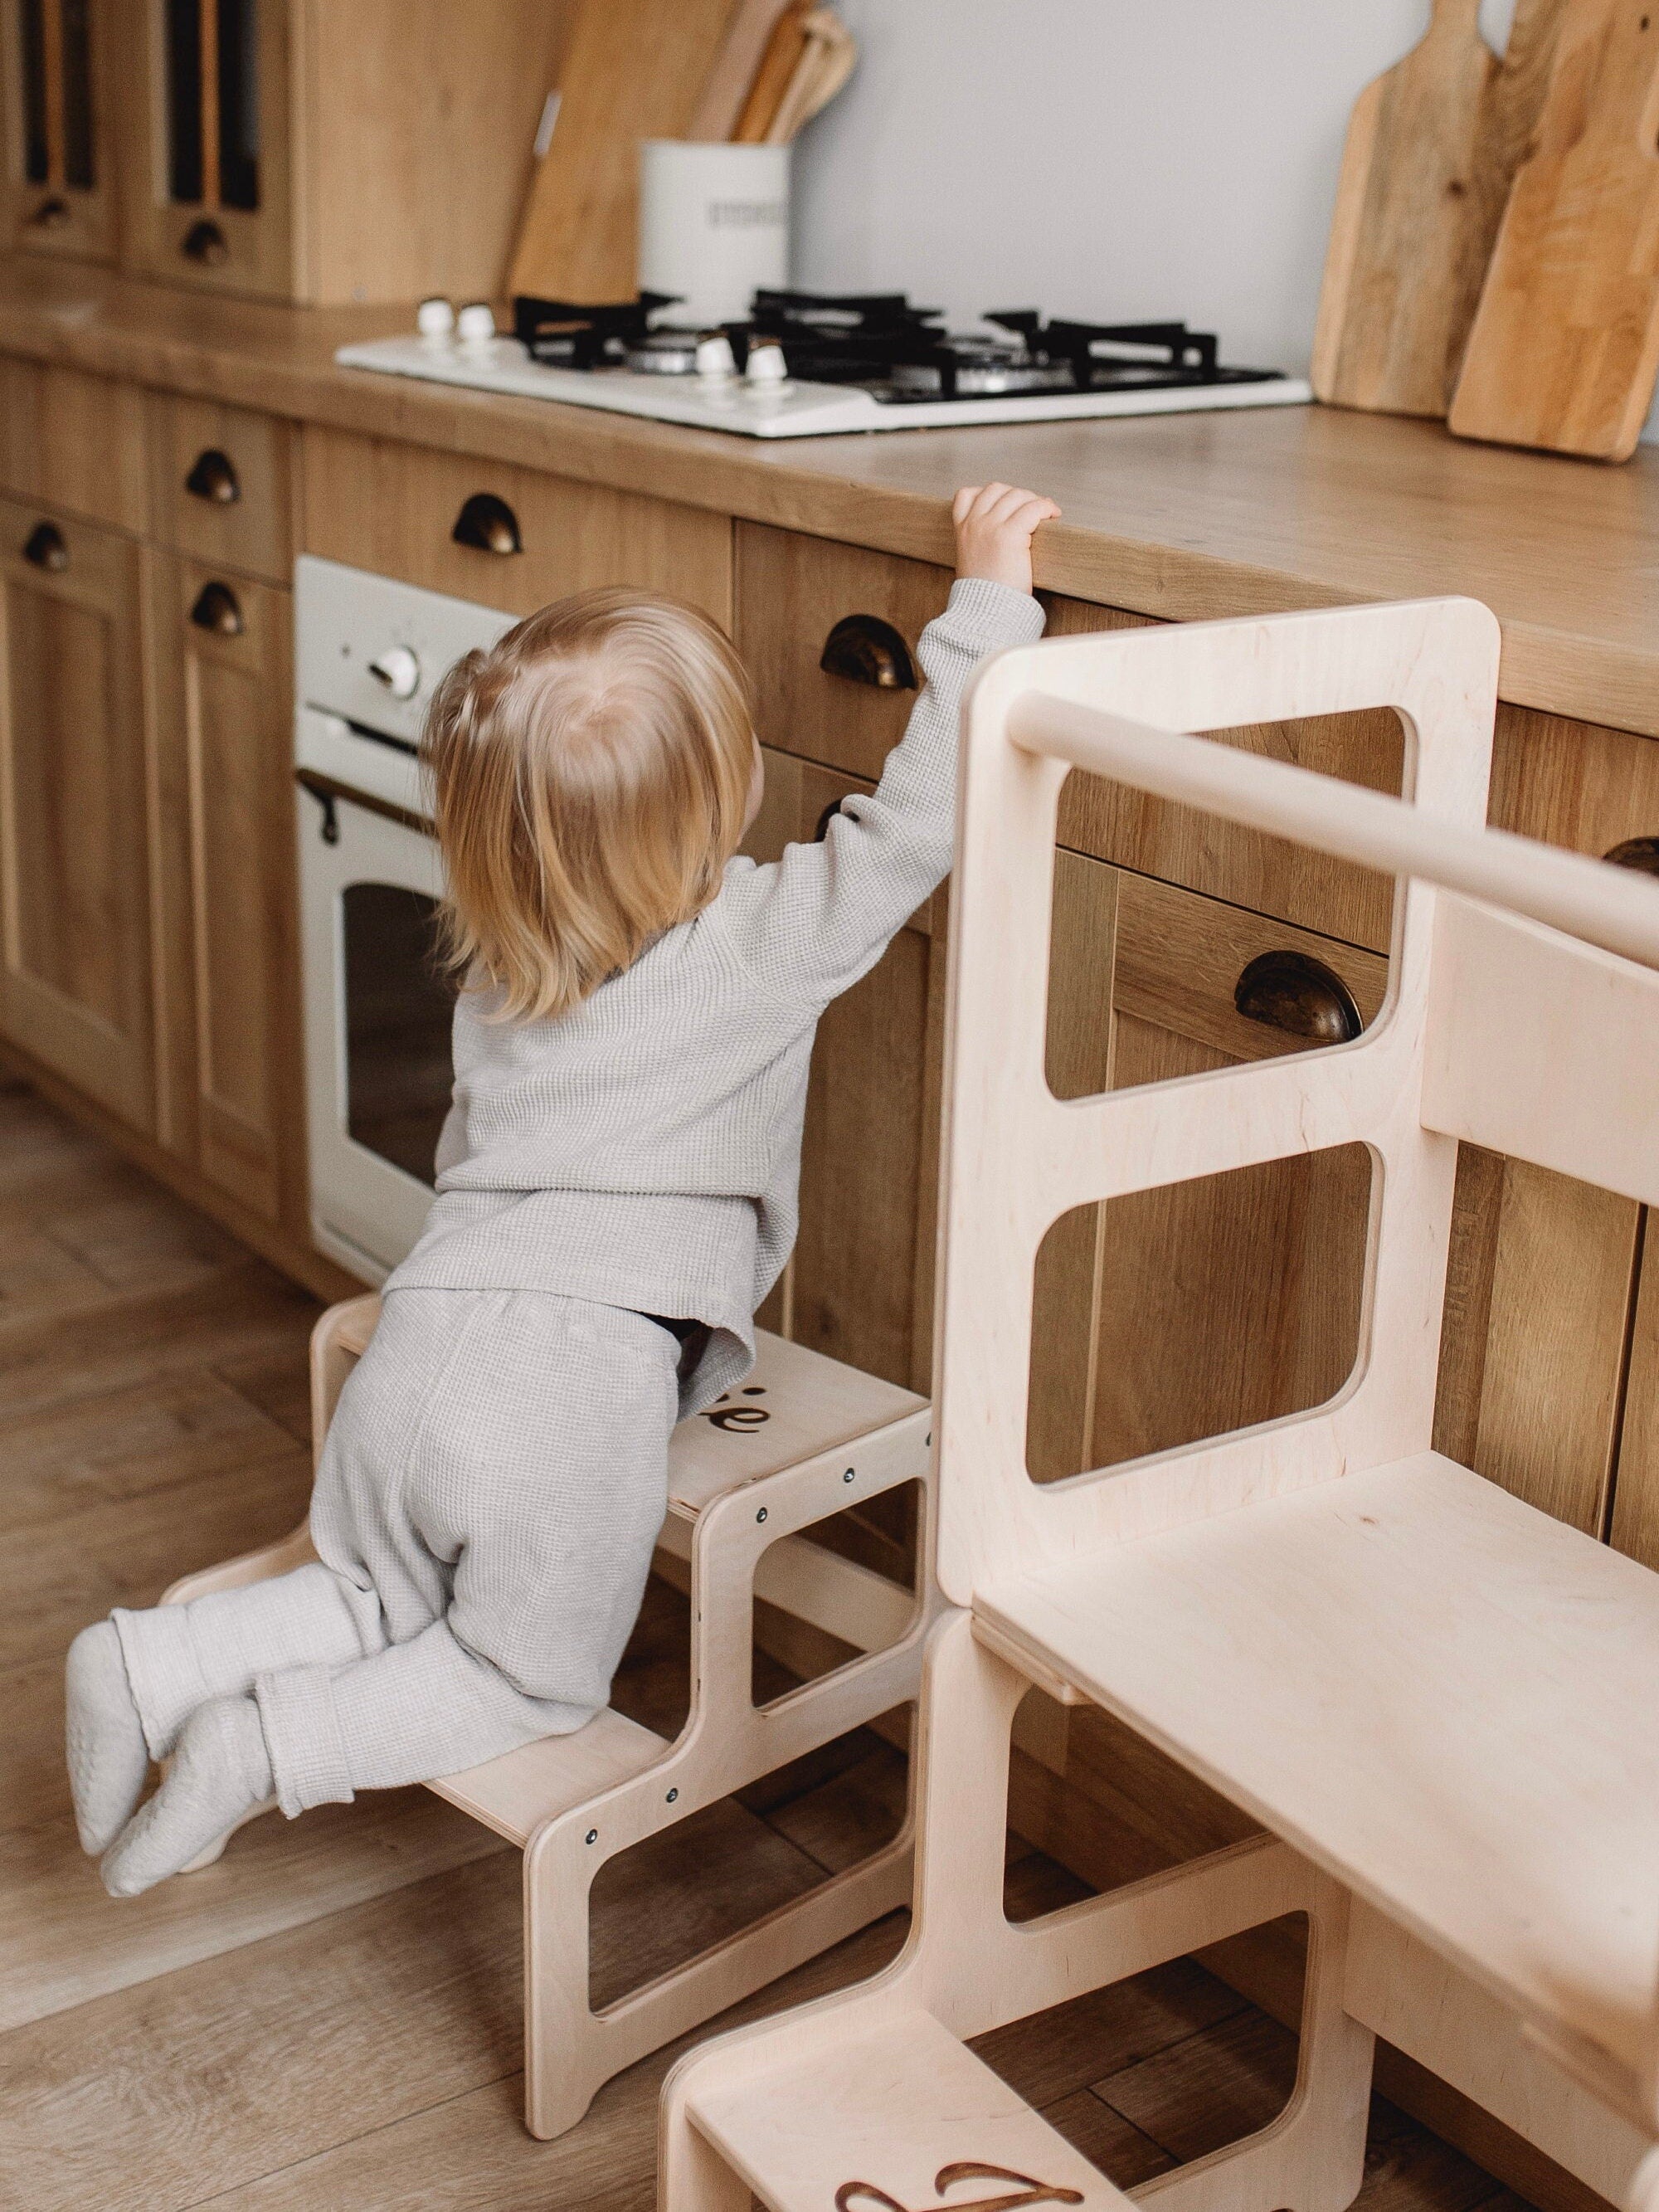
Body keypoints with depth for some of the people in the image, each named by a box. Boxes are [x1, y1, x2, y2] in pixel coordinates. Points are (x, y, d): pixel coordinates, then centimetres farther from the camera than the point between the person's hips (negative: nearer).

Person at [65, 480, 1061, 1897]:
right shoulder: (758, 942, -5)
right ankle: (266, 1749, -4)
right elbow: (919, 818, -5)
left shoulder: (497, 971, 14)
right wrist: (990, 599, 1)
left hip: (422, 1341, 6)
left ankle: (158, 1665, 8)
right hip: (580, 1375, -6)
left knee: (385, 1609, 26)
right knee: (534, 1677, 12)